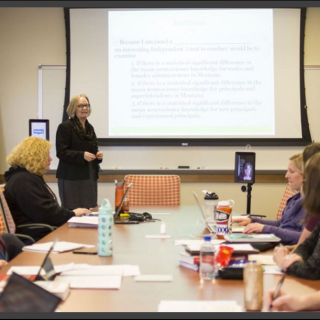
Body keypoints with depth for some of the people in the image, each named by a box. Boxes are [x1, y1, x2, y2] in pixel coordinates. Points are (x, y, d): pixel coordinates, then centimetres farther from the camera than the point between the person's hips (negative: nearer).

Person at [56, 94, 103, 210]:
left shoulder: (90, 127, 16)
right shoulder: (65, 127, -6)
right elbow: (61, 152, -13)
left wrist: (98, 155, 3)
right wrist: (82, 155, -24)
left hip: (90, 176, 7)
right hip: (71, 177, -7)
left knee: (89, 208, 4)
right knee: (72, 210, -7)